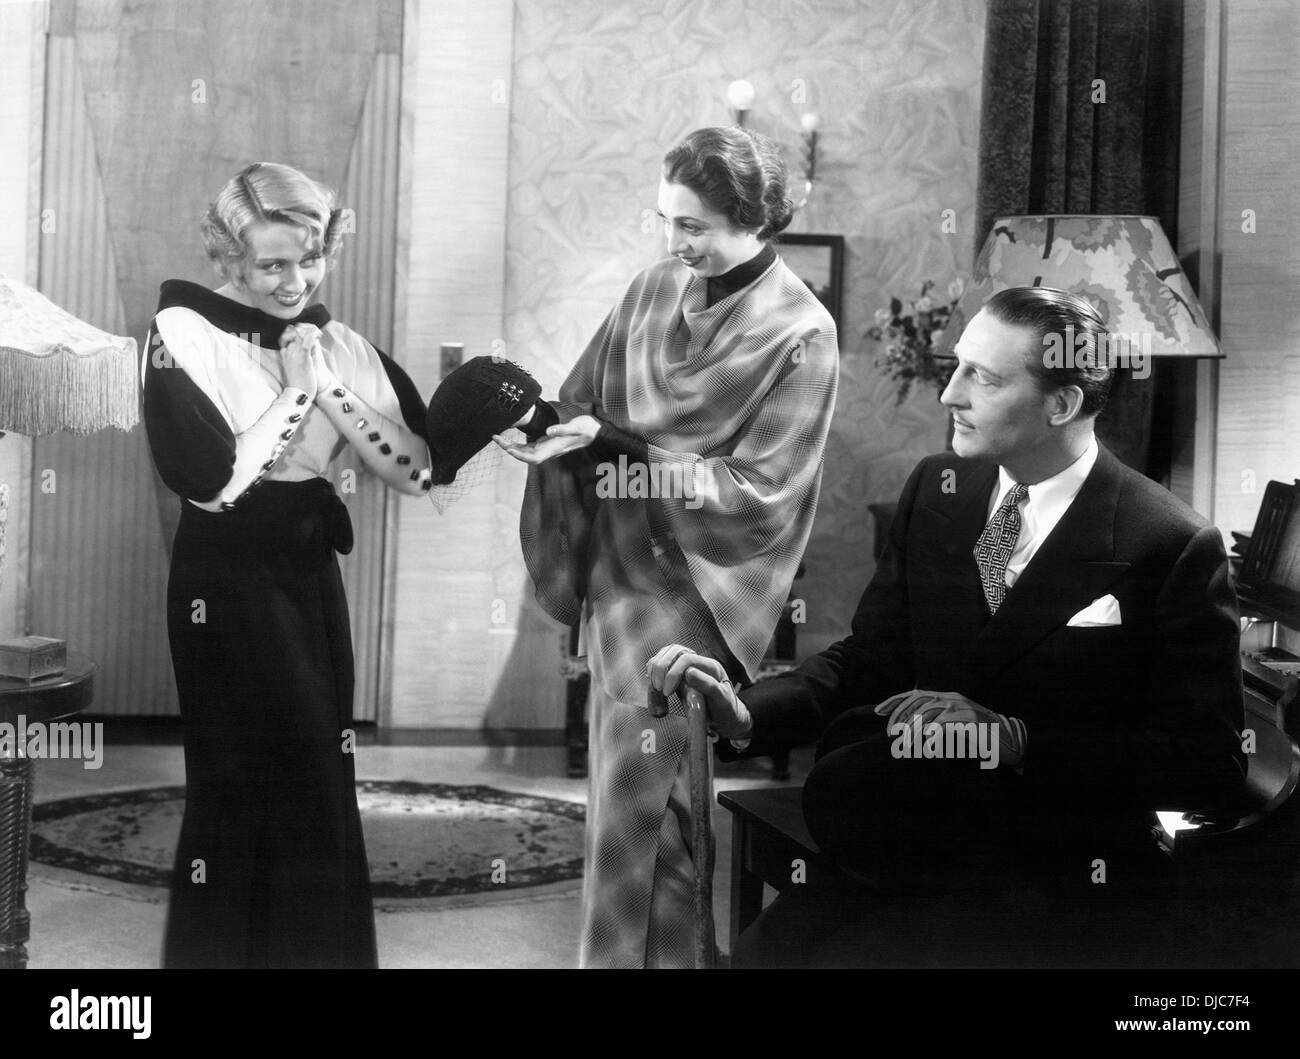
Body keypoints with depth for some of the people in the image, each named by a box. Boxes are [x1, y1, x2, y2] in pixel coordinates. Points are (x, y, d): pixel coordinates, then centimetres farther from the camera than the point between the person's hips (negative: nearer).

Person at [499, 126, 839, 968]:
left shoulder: (801, 336, -12)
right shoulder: (656, 288, 5)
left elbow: (757, 491, -16)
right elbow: (589, 406, 10)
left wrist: (614, 448, -21)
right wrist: (544, 424, -13)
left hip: (696, 599, -5)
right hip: (620, 575, 6)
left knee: (640, 800, -3)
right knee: (632, 793, 12)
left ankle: (630, 953, 13)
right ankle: (662, 947, 28)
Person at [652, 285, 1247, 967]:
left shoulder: (1174, 548, -13)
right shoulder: (935, 490, 5)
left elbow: (1211, 763, -14)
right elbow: (870, 657, 7)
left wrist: (1015, 738, -24)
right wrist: (746, 716, -12)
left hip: (1062, 890, -4)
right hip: (911, 852, 5)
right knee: (764, 949, -15)